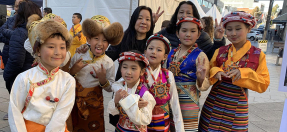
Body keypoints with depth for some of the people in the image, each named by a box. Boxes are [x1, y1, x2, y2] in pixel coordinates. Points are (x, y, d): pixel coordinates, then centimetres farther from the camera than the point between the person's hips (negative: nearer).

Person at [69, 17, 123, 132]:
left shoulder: (108, 63, -10)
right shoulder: (78, 56, -7)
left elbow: (110, 89, -5)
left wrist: (103, 80, -23)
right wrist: (72, 71, -18)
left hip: (94, 104, -1)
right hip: (75, 101, 2)